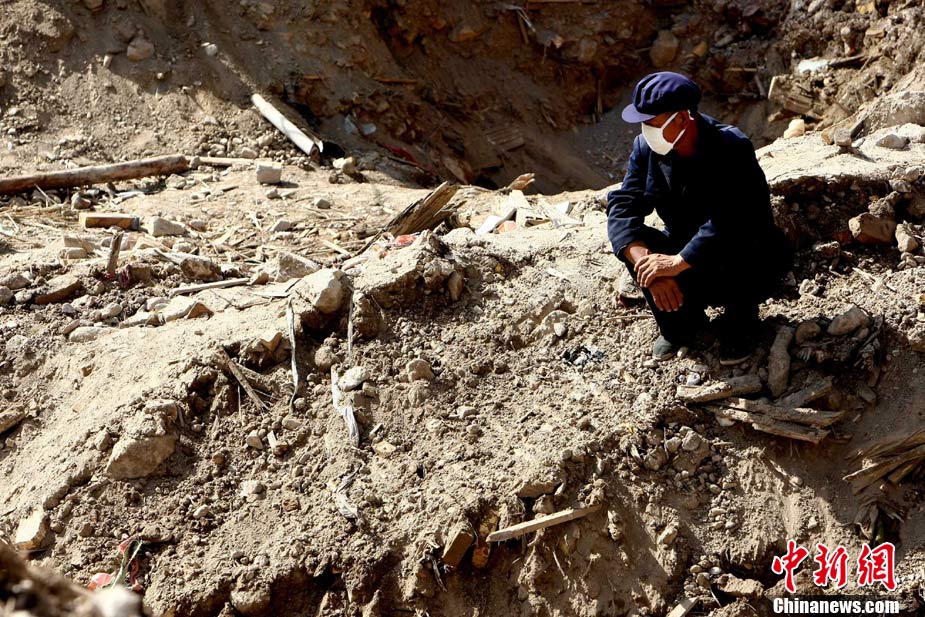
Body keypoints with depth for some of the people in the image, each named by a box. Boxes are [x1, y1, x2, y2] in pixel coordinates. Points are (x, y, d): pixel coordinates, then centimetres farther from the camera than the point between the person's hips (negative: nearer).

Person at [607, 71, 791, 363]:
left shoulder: (732, 149, -26)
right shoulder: (646, 148, -9)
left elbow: (728, 223, -37)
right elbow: (623, 206, -19)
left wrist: (677, 262, -43)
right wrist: (647, 262, -35)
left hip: (751, 257, -5)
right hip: (685, 249, 5)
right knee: (632, 243, -22)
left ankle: (740, 318, -1)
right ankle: (684, 325, 1)